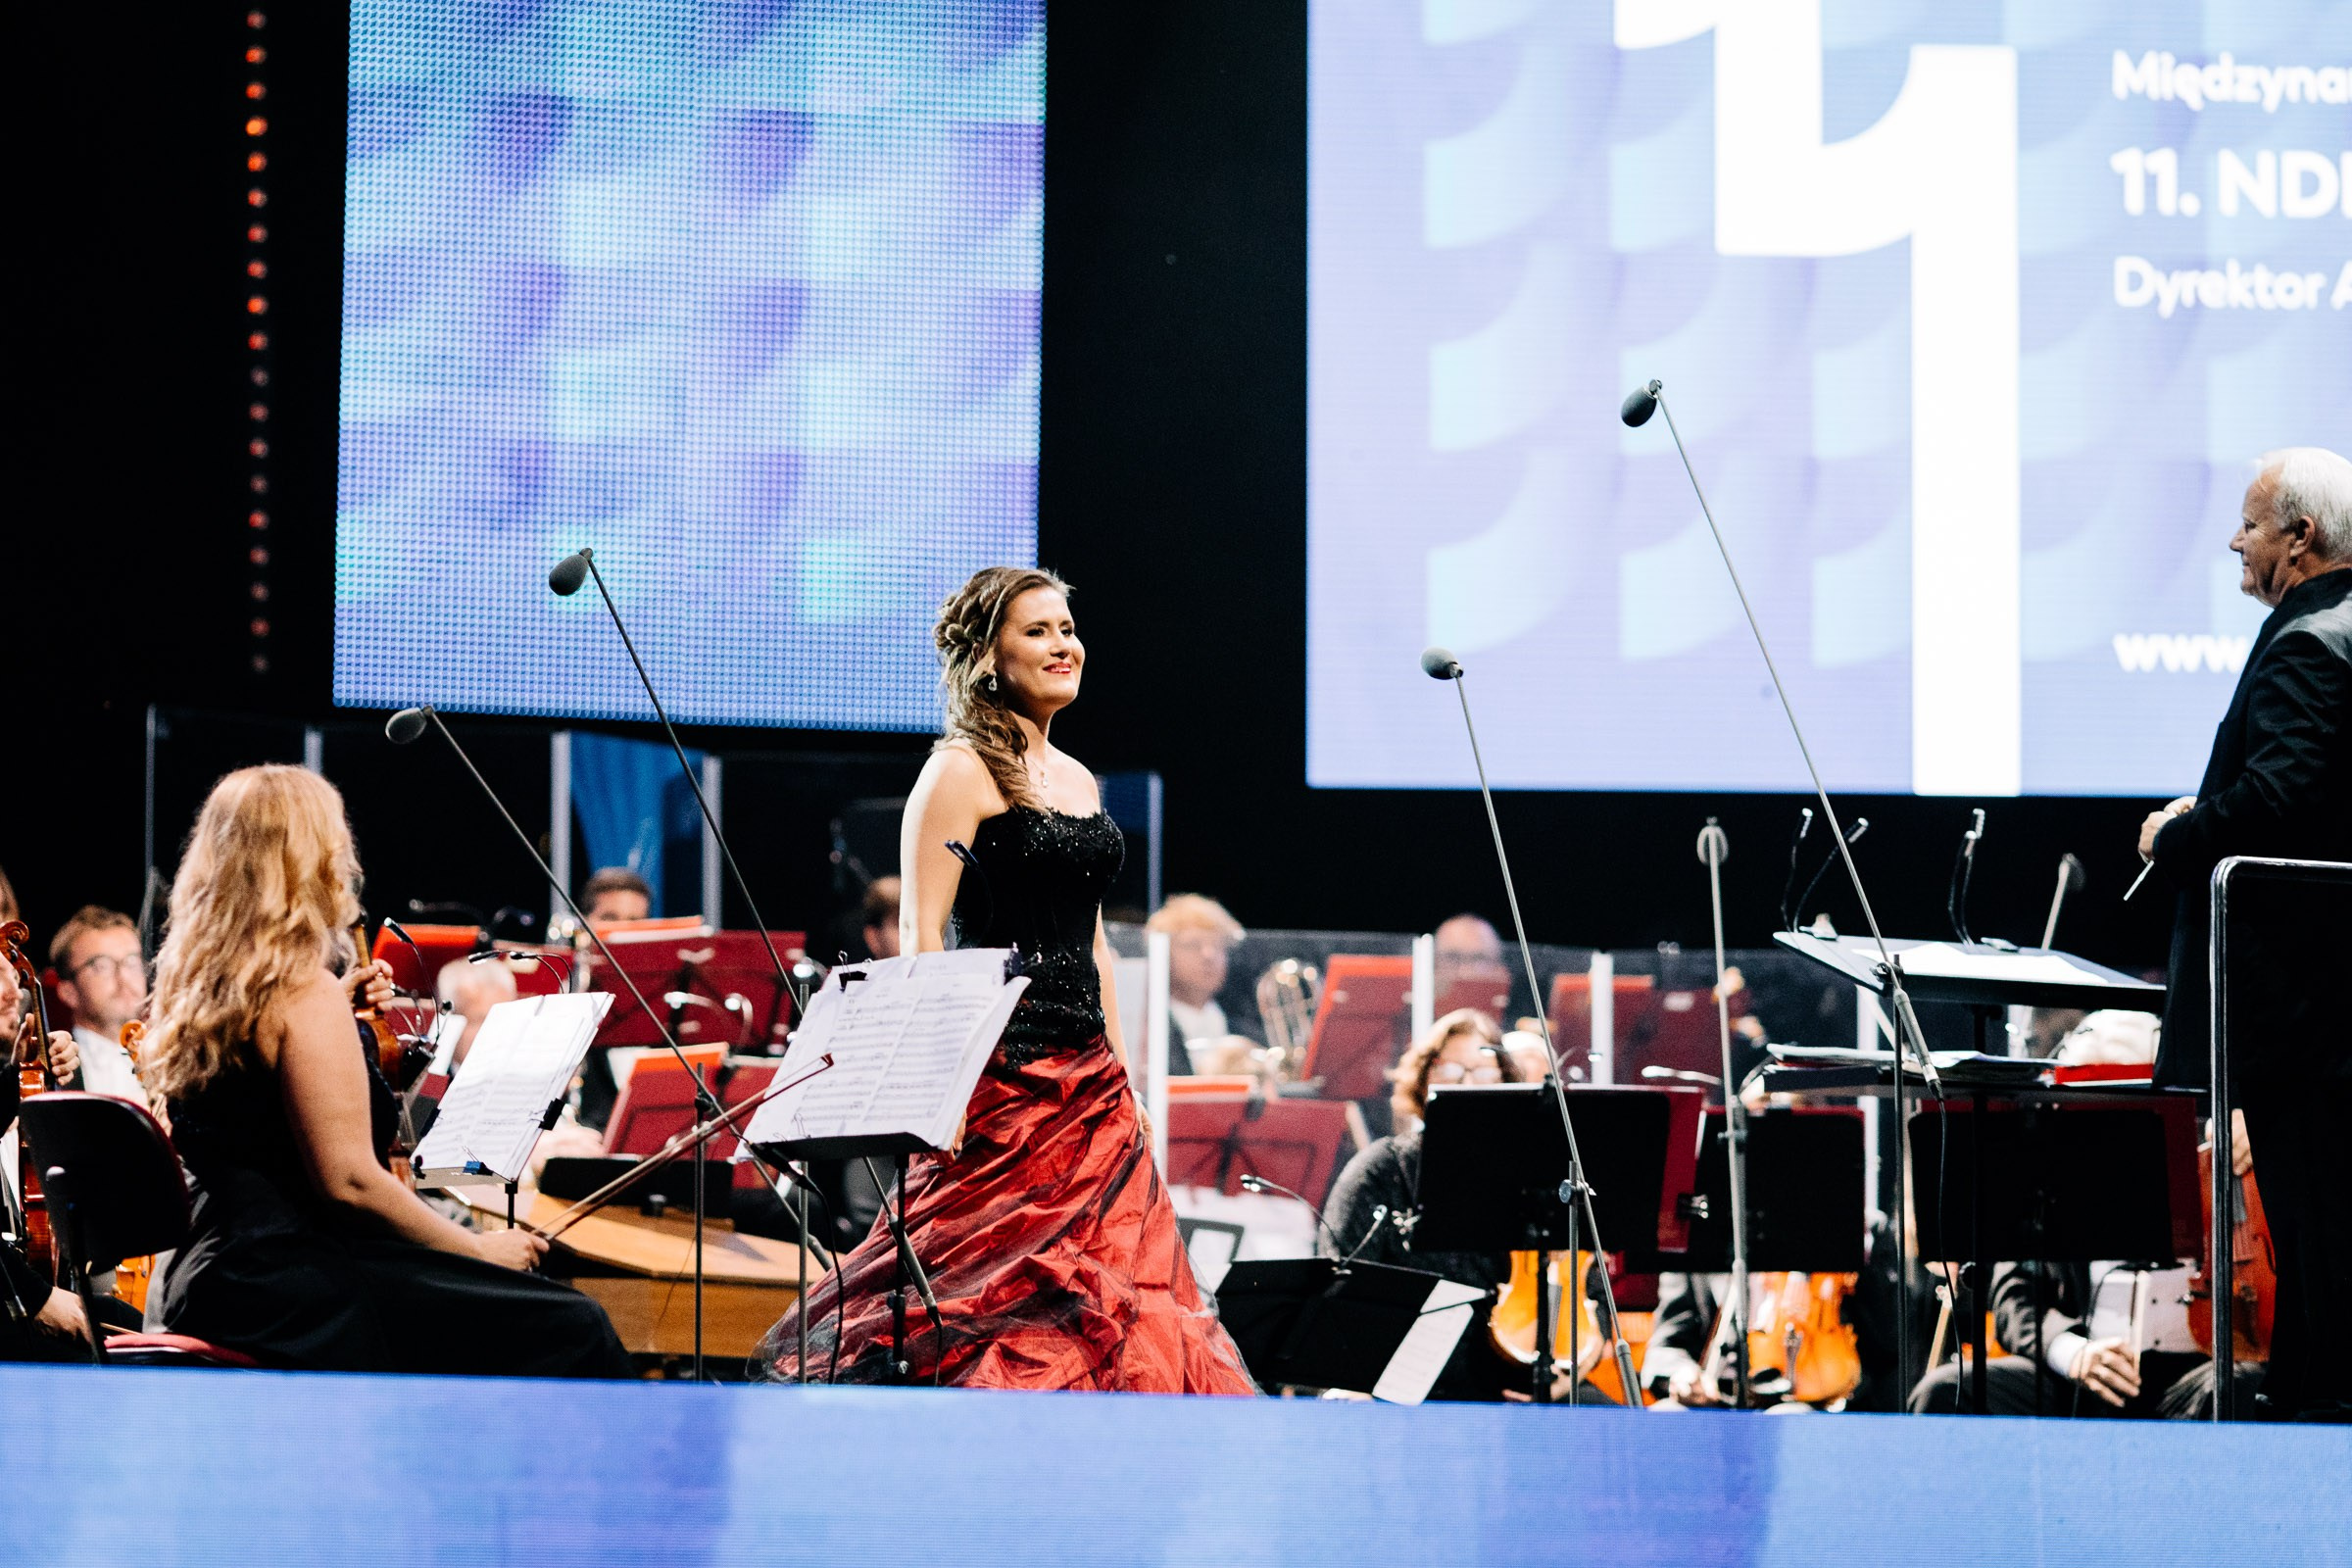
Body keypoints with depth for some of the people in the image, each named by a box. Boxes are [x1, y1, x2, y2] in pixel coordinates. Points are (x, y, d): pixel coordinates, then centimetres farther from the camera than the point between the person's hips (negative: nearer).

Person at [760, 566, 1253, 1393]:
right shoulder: (962, 770, -6)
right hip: (1003, 1068, -8)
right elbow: (922, 933, -12)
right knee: (993, 1289, -8)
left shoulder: (1078, 779, 17)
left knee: (1105, 1293, 2)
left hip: (1087, 1073, 8)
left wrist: (1121, 1078, 17)